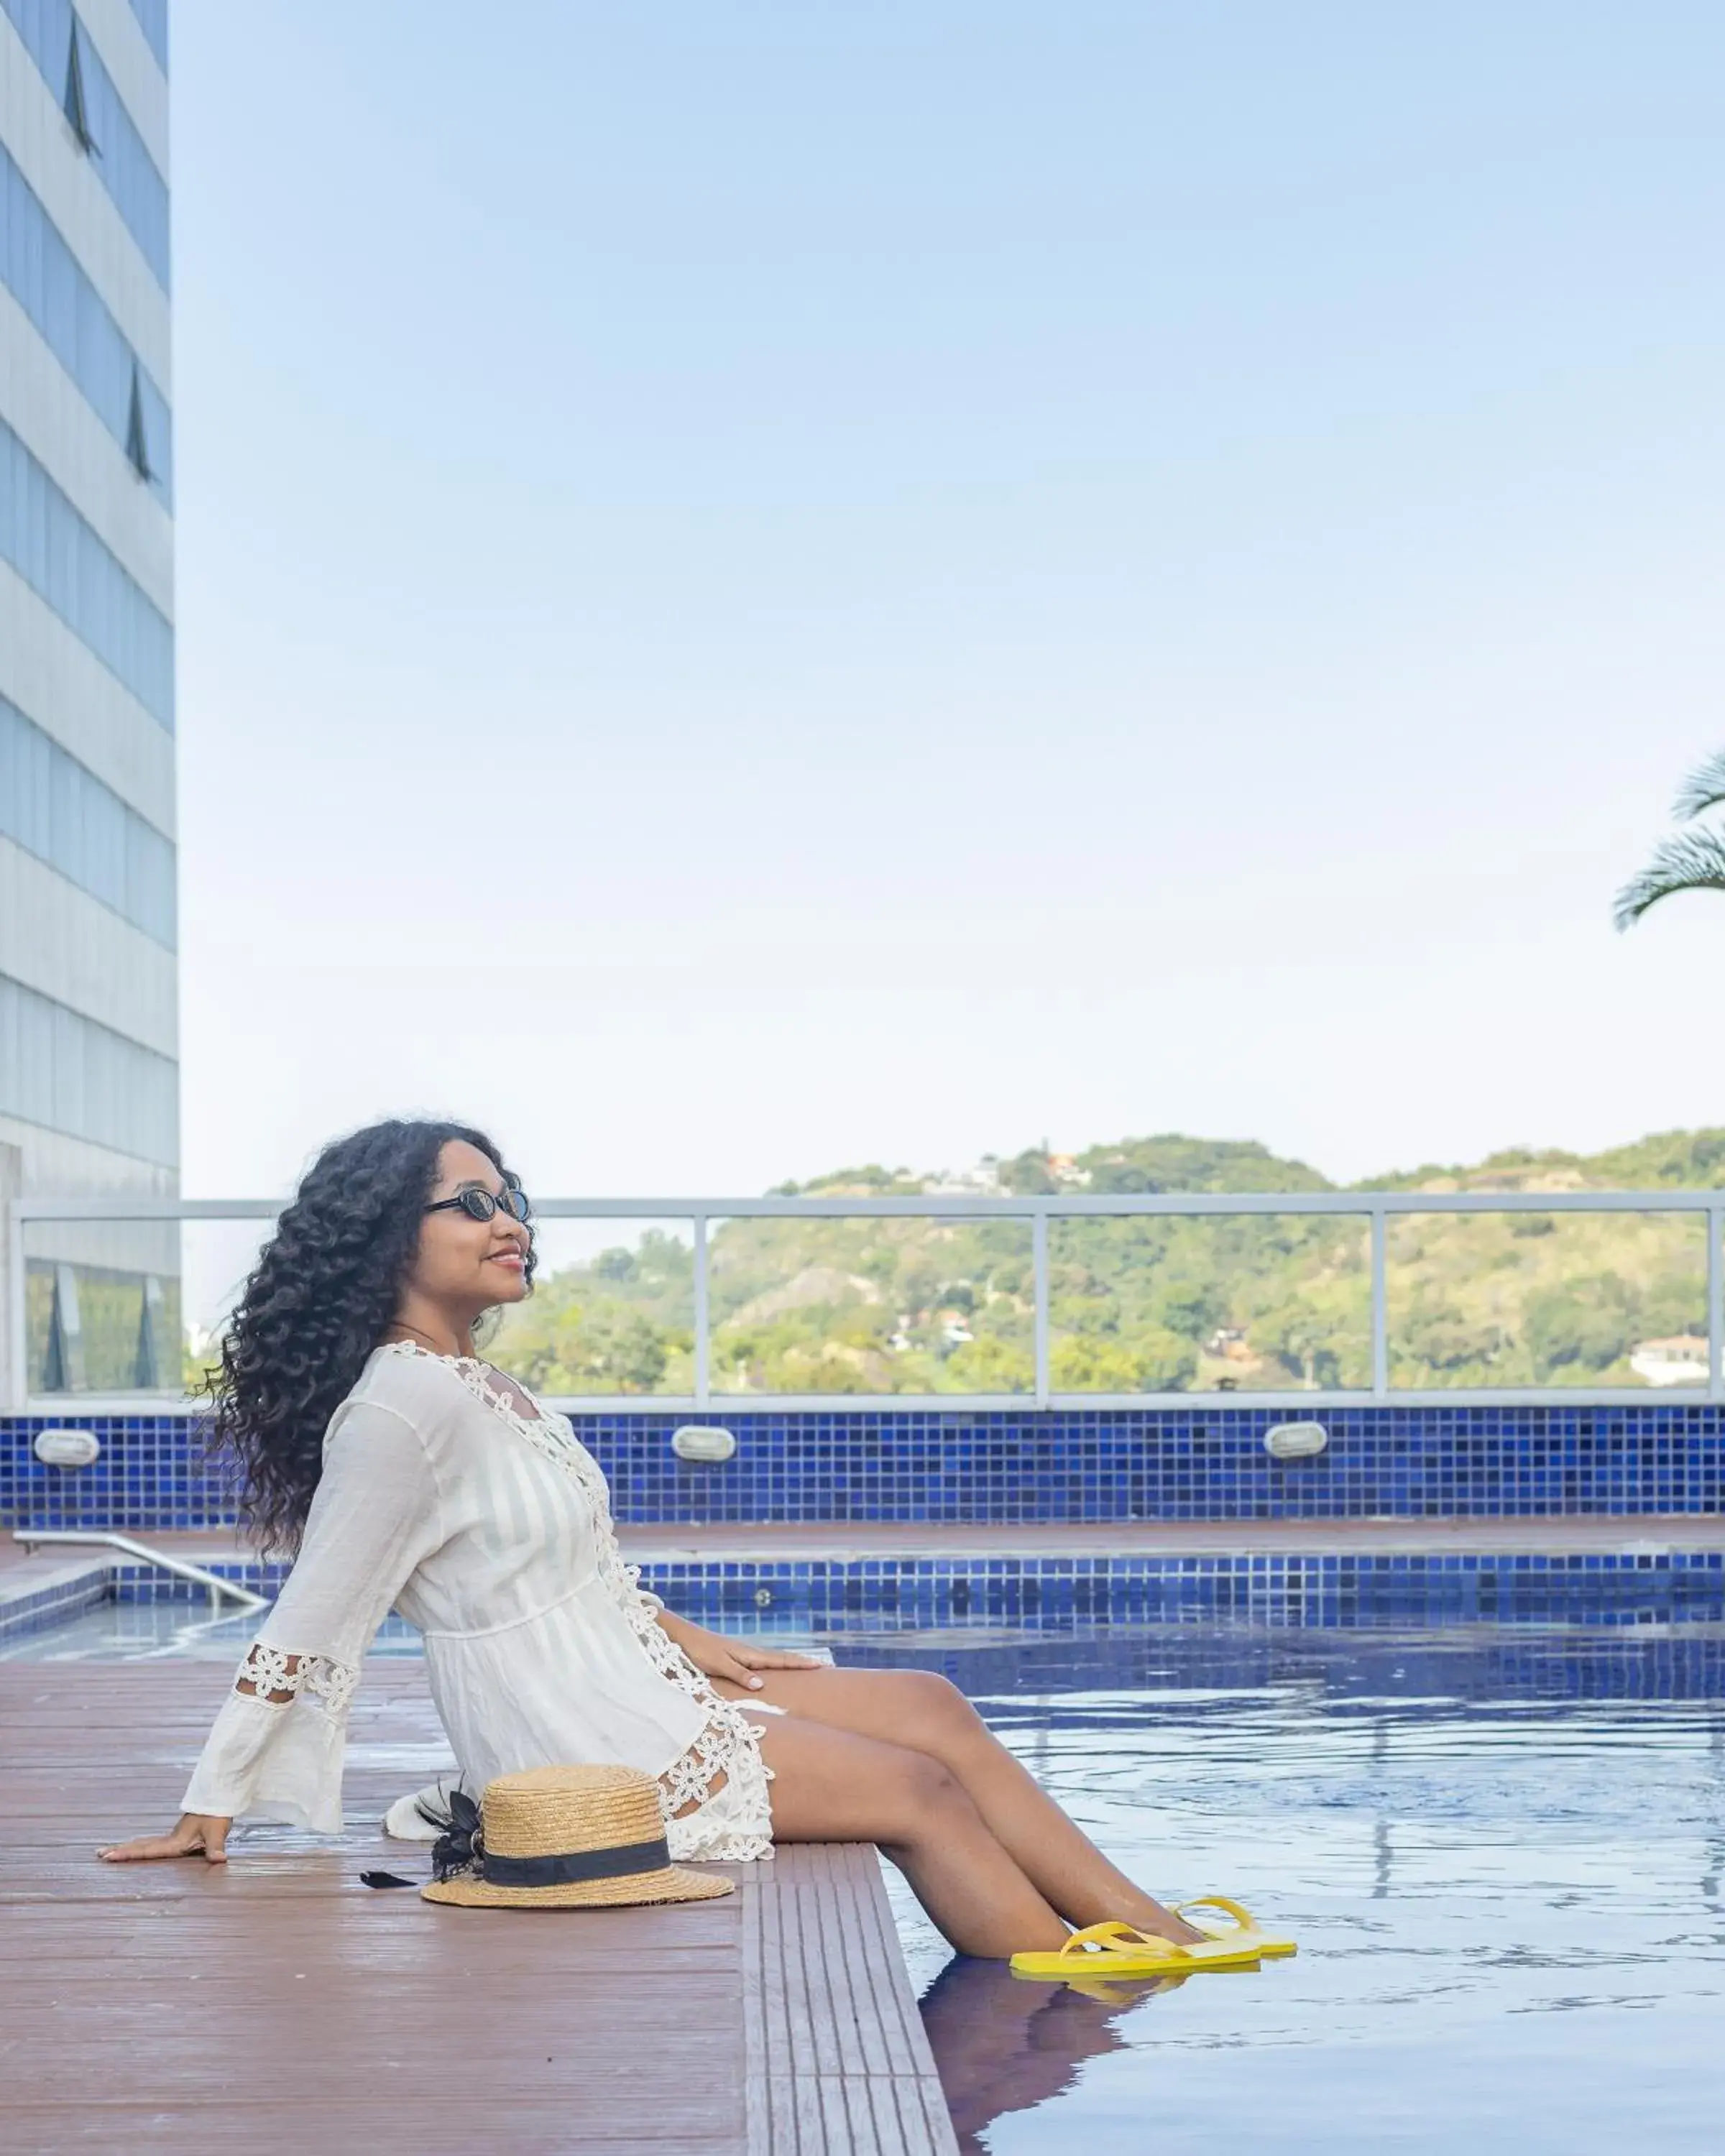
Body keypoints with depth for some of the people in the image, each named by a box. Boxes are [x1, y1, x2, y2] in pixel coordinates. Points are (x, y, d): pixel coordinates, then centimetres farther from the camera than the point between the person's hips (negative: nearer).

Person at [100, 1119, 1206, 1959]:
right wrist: (212, 1809, -15)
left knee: (933, 1706, 3)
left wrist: (684, 1638, 13)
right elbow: (310, 1623, -19)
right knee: (920, 1790, -8)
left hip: (635, 1683, 10)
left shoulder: (481, 1385, 11)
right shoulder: (405, 1403, -20)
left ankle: (1158, 1935, 3)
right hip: (576, 1748, -10)